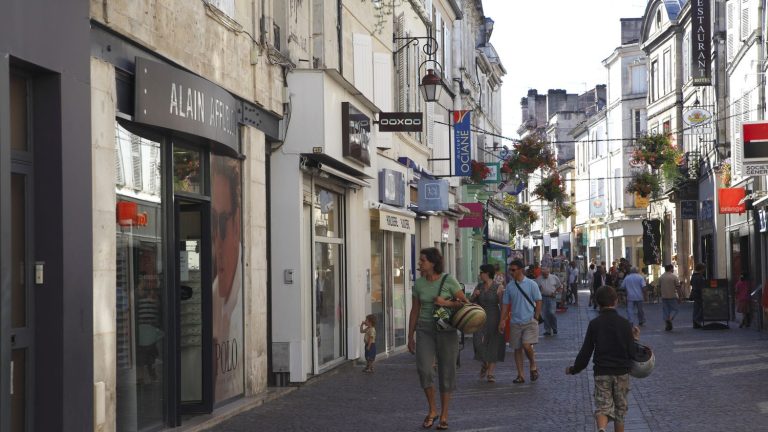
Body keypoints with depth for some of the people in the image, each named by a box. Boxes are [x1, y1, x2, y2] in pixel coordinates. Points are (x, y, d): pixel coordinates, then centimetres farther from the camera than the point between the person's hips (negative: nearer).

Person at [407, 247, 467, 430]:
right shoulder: (419, 283, 4)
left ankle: (444, 415, 14)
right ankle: (432, 410, 4)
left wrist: (447, 303, -18)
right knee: (424, 369, -15)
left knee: (446, 373, 2)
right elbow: (414, 311, 11)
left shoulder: (449, 281, -6)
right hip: (425, 330, 2)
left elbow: (464, 302, -2)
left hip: (446, 330, -2)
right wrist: (410, 337, 12)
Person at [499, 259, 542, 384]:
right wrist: (502, 322, 5)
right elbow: (505, 305, 10)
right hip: (515, 322, 4)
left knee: (526, 345, -18)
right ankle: (520, 375, 12)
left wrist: (536, 318, -6)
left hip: (529, 321, -4)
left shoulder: (531, 284, -2)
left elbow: (538, 302, 0)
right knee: (517, 349, 5)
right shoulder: (509, 286, 6)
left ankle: (533, 365, 9)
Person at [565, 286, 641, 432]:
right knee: (620, 408, 14)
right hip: (622, 372, 1)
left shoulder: (594, 324, -4)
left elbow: (585, 352, -2)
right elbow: (631, 352, -5)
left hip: (601, 372, -1)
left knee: (602, 406, -2)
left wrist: (574, 369, 11)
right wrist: (635, 339, 13)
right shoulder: (624, 323, -4)